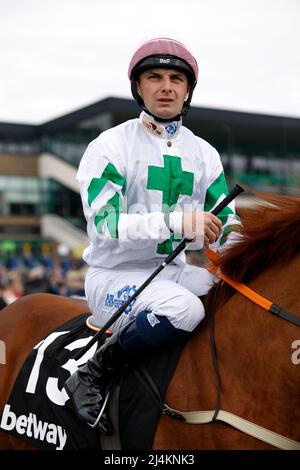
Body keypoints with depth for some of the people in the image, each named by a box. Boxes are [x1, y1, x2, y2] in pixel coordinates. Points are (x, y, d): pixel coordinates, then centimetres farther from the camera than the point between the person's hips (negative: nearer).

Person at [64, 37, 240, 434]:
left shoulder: (204, 153, 10)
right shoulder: (110, 147, -7)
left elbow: (227, 223, 8)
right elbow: (104, 222, -20)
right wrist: (175, 221, -33)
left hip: (173, 271, 6)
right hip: (115, 276, -6)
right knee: (183, 308, -35)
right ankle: (92, 376, -17)